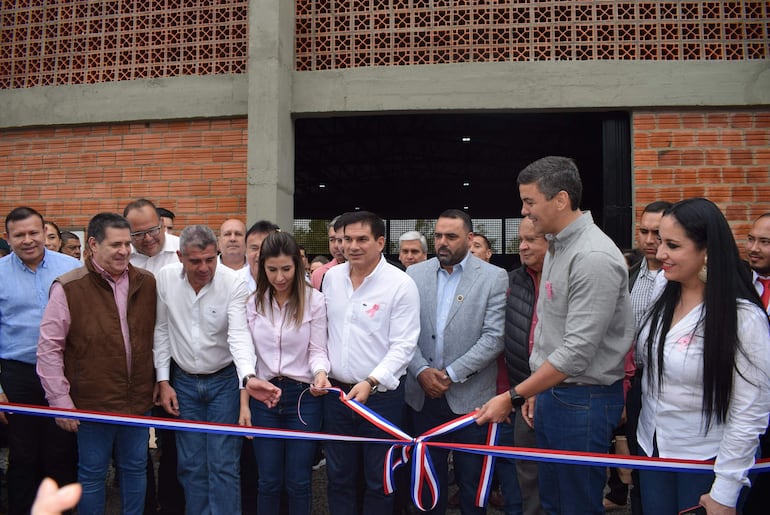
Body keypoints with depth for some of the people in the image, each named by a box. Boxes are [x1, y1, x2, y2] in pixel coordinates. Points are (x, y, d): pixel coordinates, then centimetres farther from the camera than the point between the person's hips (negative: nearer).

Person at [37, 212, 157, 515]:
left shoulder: (146, 283, 1)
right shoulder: (69, 287, -11)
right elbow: (49, 348, -9)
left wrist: (157, 382, 9)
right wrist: (60, 401, -9)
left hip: (138, 399, 4)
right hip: (93, 402, -4)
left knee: (135, 468, 17)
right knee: (92, 474, 13)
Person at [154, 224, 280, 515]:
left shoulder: (233, 283, -17)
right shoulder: (165, 278, -7)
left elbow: (239, 334, -25)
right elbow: (161, 331, 1)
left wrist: (248, 377, -42)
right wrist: (163, 381, 0)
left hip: (224, 381, -3)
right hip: (183, 381, 3)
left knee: (224, 465, -1)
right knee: (191, 464, 11)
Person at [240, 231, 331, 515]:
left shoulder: (314, 300, -7)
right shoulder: (254, 302, 3)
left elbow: (317, 350, -5)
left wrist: (320, 373, -28)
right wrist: (244, 404, 4)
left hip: (303, 396, -2)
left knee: (298, 481, 7)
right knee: (268, 481, 11)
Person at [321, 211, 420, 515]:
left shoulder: (401, 284, -11)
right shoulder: (332, 277, 5)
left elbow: (403, 346, -14)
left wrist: (370, 382, -23)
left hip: (381, 395, -4)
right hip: (336, 391, 5)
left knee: (378, 479, 9)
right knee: (338, 476, 16)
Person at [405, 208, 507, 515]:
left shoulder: (494, 278, -5)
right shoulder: (415, 274, 4)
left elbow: (494, 337, -11)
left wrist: (451, 374, -14)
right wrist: (421, 370, -12)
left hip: (469, 396, -2)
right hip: (423, 393, 3)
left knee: (471, 478, 10)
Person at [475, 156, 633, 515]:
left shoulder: (594, 257, -22)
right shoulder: (556, 245, 8)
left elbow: (578, 352, -25)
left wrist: (513, 396, -19)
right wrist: (534, 391, 14)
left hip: (584, 400, -9)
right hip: (550, 389, 9)